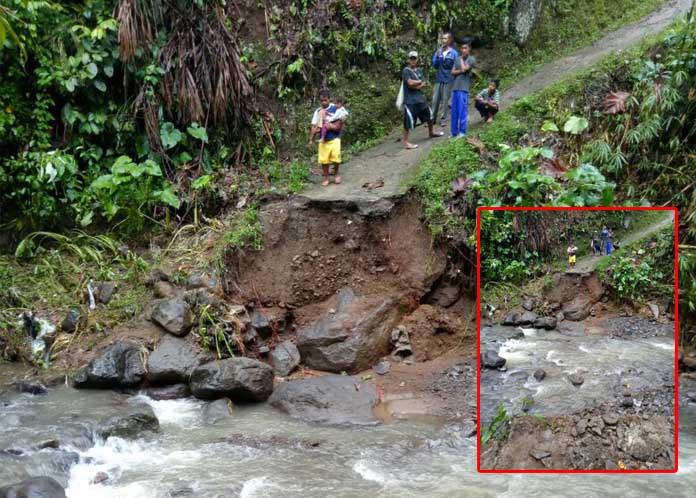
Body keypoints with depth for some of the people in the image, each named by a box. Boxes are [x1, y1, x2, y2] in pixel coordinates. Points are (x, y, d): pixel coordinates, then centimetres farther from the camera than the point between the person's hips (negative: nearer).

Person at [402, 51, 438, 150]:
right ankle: (406, 142, -5)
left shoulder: (419, 70, 11)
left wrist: (415, 86, -13)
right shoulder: (406, 70, -8)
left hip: (420, 98, 7)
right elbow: (410, 83, -20)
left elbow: (423, 84, 3)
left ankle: (430, 133, 41)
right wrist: (419, 82, -4)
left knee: (429, 115, 18)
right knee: (408, 120, -9)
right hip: (410, 100, -7)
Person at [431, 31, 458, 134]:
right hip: (438, 80, 3)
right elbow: (434, 65, 1)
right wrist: (438, 56, -14)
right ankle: (432, 120, 15)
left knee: (445, 102, 1)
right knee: (435, 101, 4)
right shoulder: (438, 51, 5)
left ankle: (442, 126, 3)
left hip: (448, 81, -3)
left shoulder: (454, 53, -4)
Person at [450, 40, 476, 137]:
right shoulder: (458, 59, 16)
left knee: (462, 110, -7)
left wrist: (461, 59, 3)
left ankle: (462, 132, -3)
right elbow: (453, 72, 10)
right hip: (455, 87, 6)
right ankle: (454, 131, 13)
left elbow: (464, 69, -13)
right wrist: (460, 71, -8)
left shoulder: (471, 59, 0)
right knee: (454, 110, 8)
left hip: (464, 88, -6)